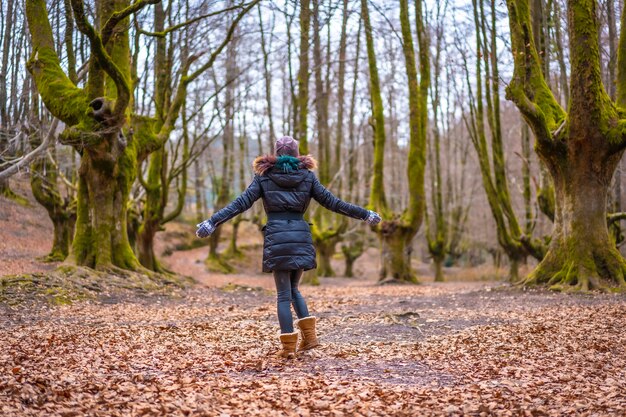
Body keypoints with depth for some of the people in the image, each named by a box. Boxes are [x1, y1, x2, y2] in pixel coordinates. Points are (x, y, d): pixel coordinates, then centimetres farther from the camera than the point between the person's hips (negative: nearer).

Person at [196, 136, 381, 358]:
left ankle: (288, 345, 1)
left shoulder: (264, 176, 5)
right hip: (301, 236, 2)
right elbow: (332, 202, 6)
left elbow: (241, 203, -3)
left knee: (283, 293, 5)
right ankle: (309, 334, 8)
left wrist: (212, 222, -4)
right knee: (293, 288, 20)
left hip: (276, 237, -2)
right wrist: (365, 214, 14)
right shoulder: (307, 176, 7)